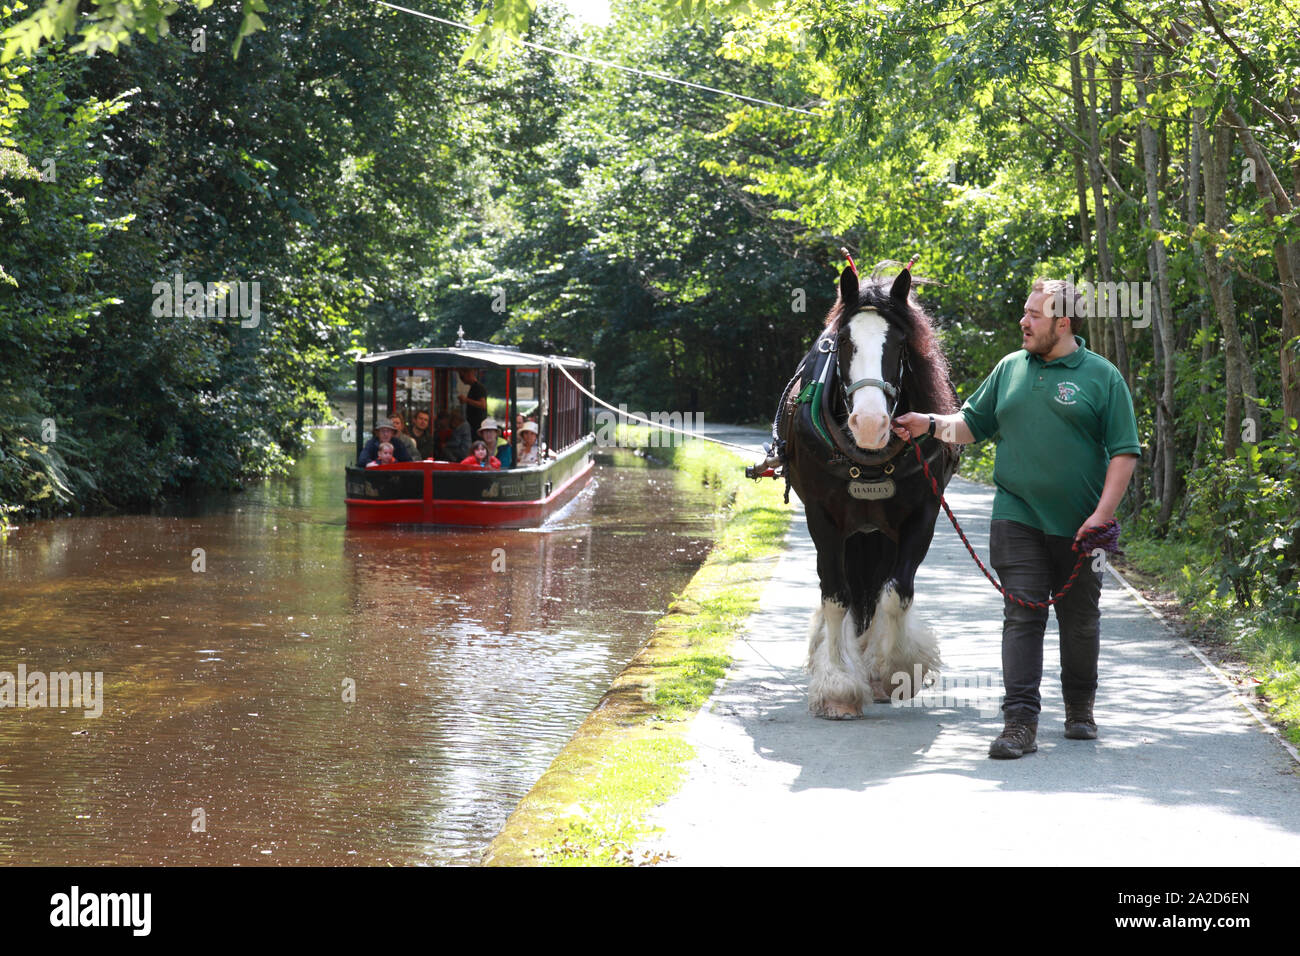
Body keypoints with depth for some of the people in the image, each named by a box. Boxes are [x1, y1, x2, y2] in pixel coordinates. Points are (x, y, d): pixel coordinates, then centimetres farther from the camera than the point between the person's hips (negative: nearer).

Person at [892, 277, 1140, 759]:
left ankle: (1080, 709, 30)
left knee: (1080, 620, 11)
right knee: (1022, 616, -7)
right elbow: (973, 424, 18)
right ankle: (1020, 722, -9)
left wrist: (1103, 513, -13)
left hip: (1079, 526, -2)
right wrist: (931, 425, 0)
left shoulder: (1102, 376, -2)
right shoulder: (1009, 369, 10)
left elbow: (1124, 451, -5)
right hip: (1018, 518, 2)